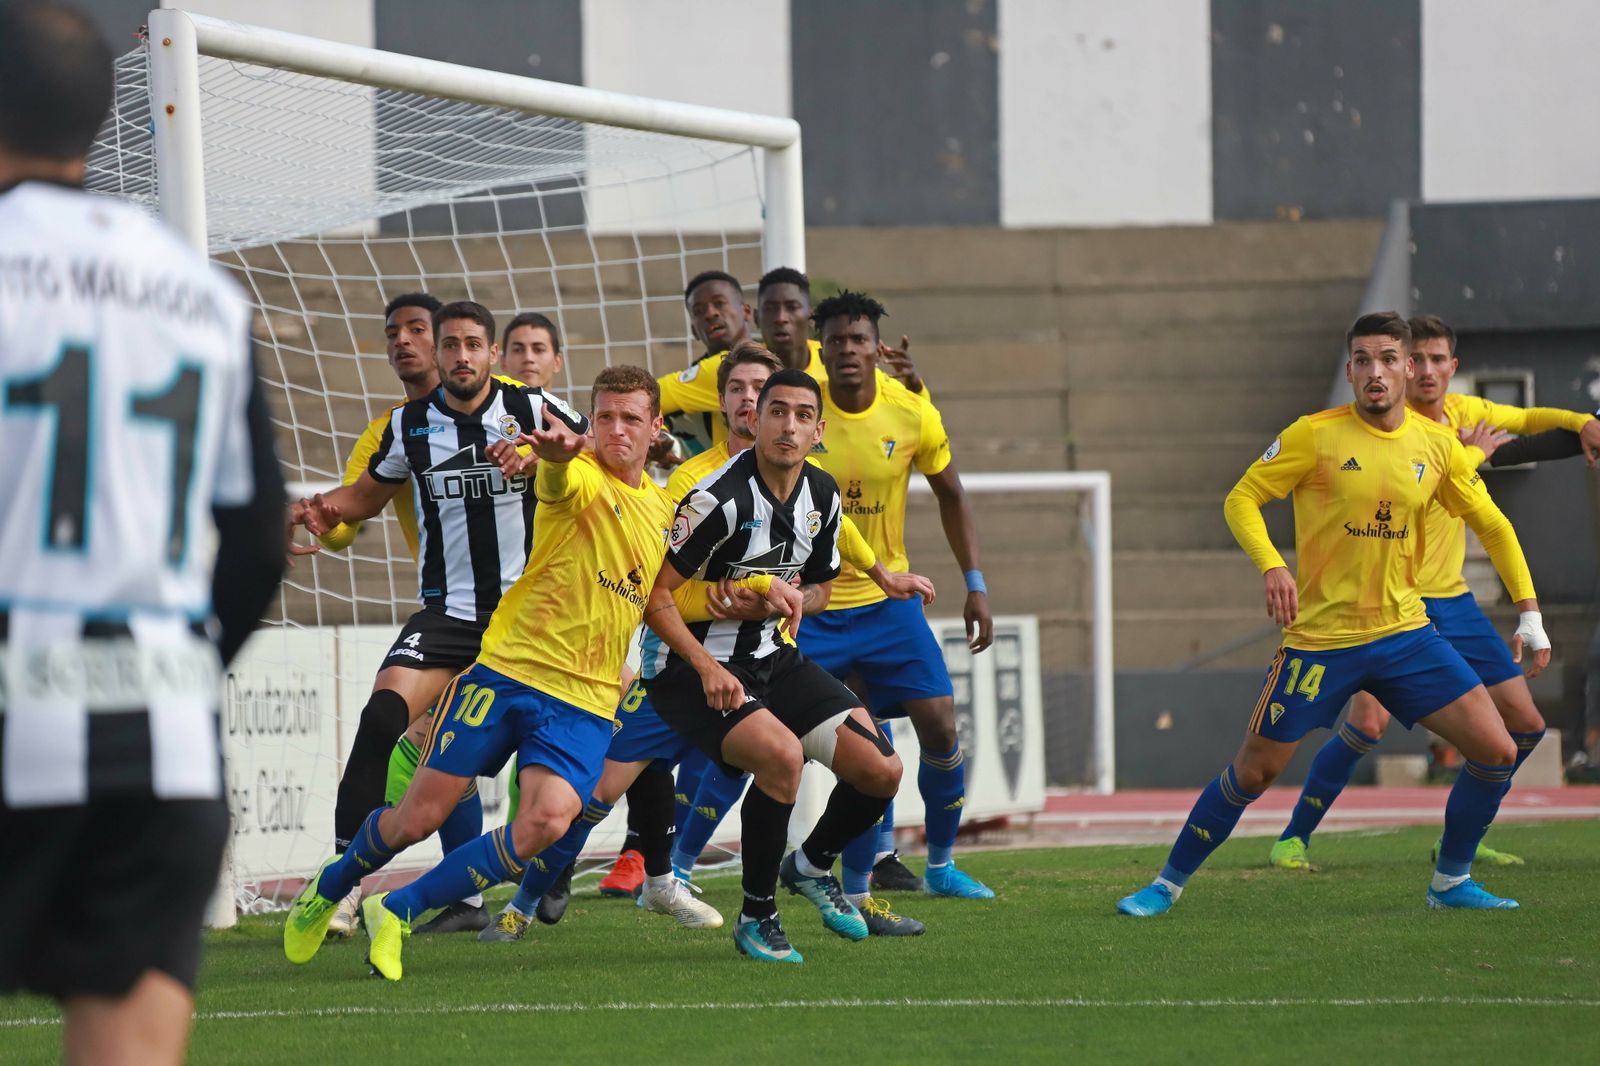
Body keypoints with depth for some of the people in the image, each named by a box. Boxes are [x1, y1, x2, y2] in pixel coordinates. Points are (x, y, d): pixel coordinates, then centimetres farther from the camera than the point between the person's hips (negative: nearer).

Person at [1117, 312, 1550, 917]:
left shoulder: (1437, 446, 2)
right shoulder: (1315, 436, -9)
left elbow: (1493, 528, 13)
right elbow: (1241, 499, -5)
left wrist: (1529, 616, 6)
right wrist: (1271, 567, -23)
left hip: (1405, 633, 3)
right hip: (1319, 637, -3)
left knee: (1496, 752, -6)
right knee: (1253, 773, 0)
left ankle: (1450, 882, 13)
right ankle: (1168, 883, 19)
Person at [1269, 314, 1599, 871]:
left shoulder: (1462, 412, 8)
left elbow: (1526, 418, 27)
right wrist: (1476, 452, -13)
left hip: (1453, 600, 7)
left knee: (1525, 724, 5)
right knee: (1369, 721, -22)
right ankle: (1293, 838, -8)